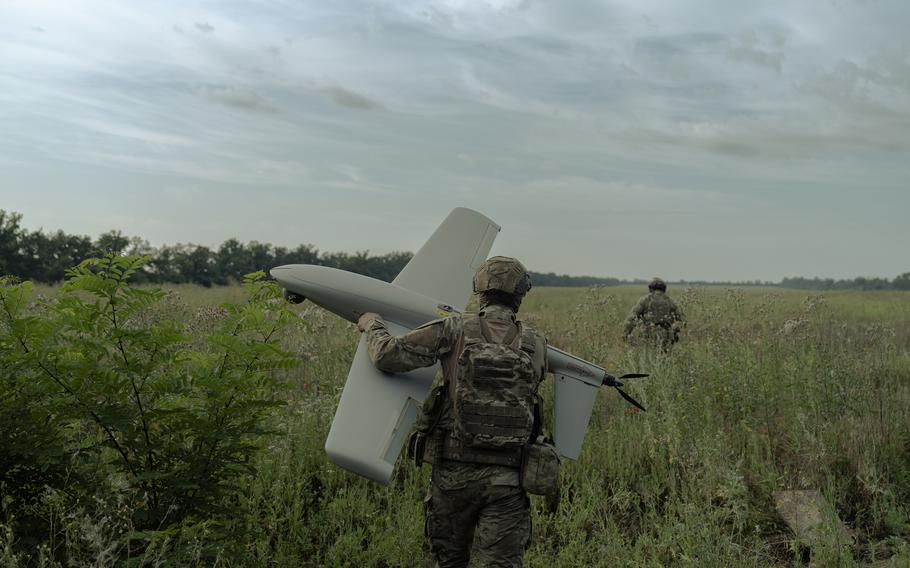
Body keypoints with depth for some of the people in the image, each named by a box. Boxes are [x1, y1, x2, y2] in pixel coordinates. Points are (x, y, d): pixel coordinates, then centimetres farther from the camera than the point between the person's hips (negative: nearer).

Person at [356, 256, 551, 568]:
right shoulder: (536, 343, 4)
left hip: (454, 471, 0)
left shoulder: (455, 329, -3)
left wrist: (373, 325, 12)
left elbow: (389, 355, -9)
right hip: (507, 480, 0)